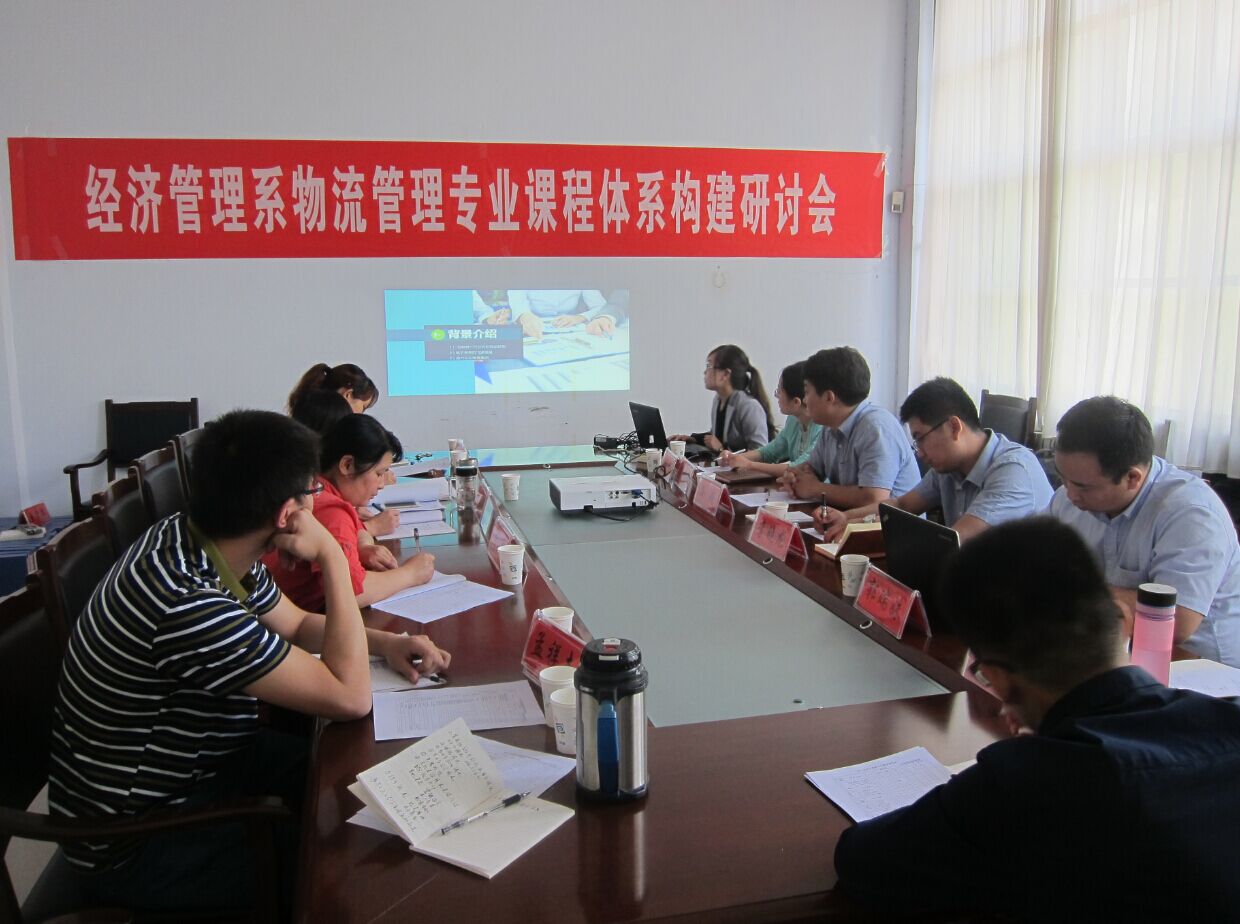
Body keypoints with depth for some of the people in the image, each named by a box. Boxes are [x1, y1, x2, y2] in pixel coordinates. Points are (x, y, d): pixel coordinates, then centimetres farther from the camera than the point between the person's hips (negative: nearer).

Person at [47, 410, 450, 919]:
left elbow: (297, 622, 11)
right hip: (131, 844, -8)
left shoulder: (198, 542, -8)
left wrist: (383, 641, -6)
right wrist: (332, 556, -26)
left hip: (189, 760, 9)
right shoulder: (189, 604, -37)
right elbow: (350, 697, -29)